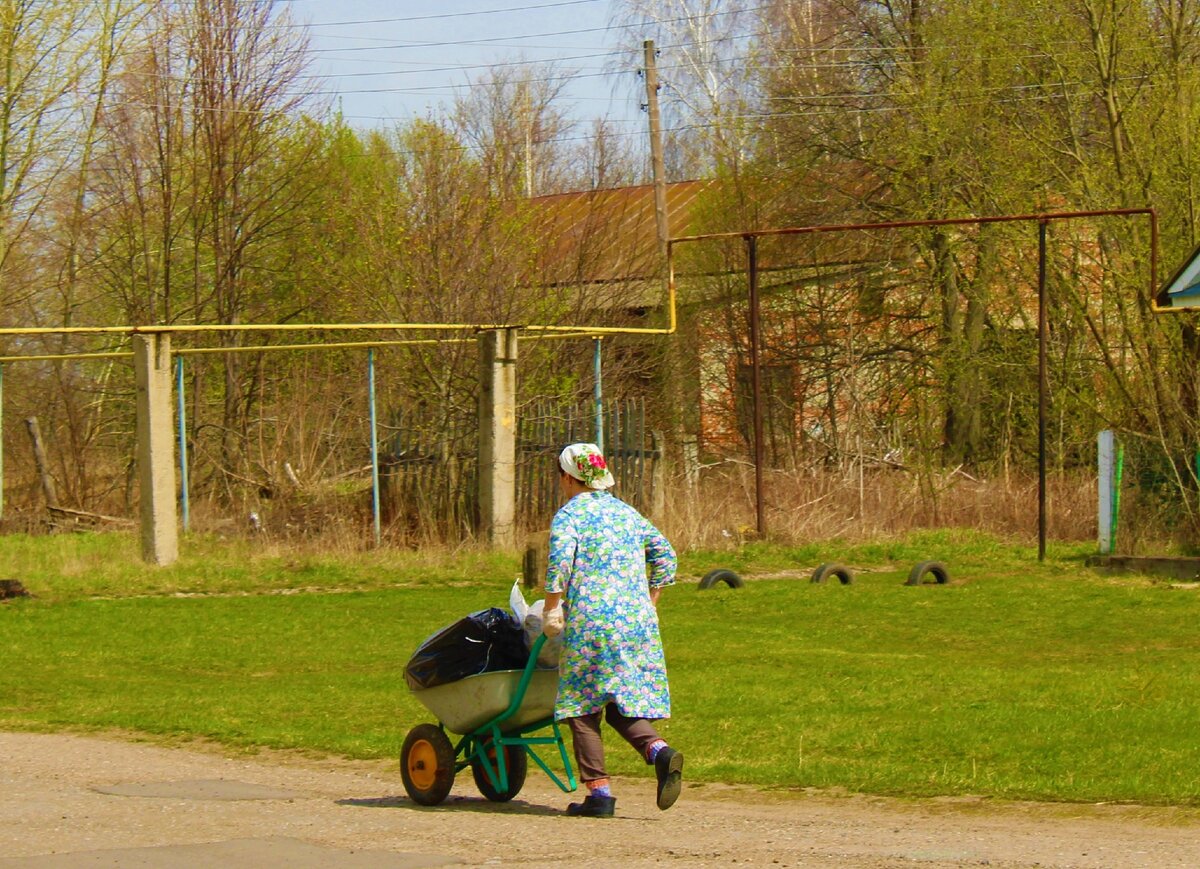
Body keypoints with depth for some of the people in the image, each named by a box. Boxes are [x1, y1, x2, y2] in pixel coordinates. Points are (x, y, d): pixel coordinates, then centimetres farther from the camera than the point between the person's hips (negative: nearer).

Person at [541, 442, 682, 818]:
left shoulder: (570, 514, -2)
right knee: (624, 703, 11)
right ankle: (659, 750, -17)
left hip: (590, 619, -6)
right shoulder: (626, 512, 17)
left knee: (583, 706, 4)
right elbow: (664, 555, 18)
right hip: (638, 617, 6)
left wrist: (551, 607, -9)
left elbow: (560, 559, -18)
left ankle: (599, 791, -2)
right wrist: (649, 602, 23)